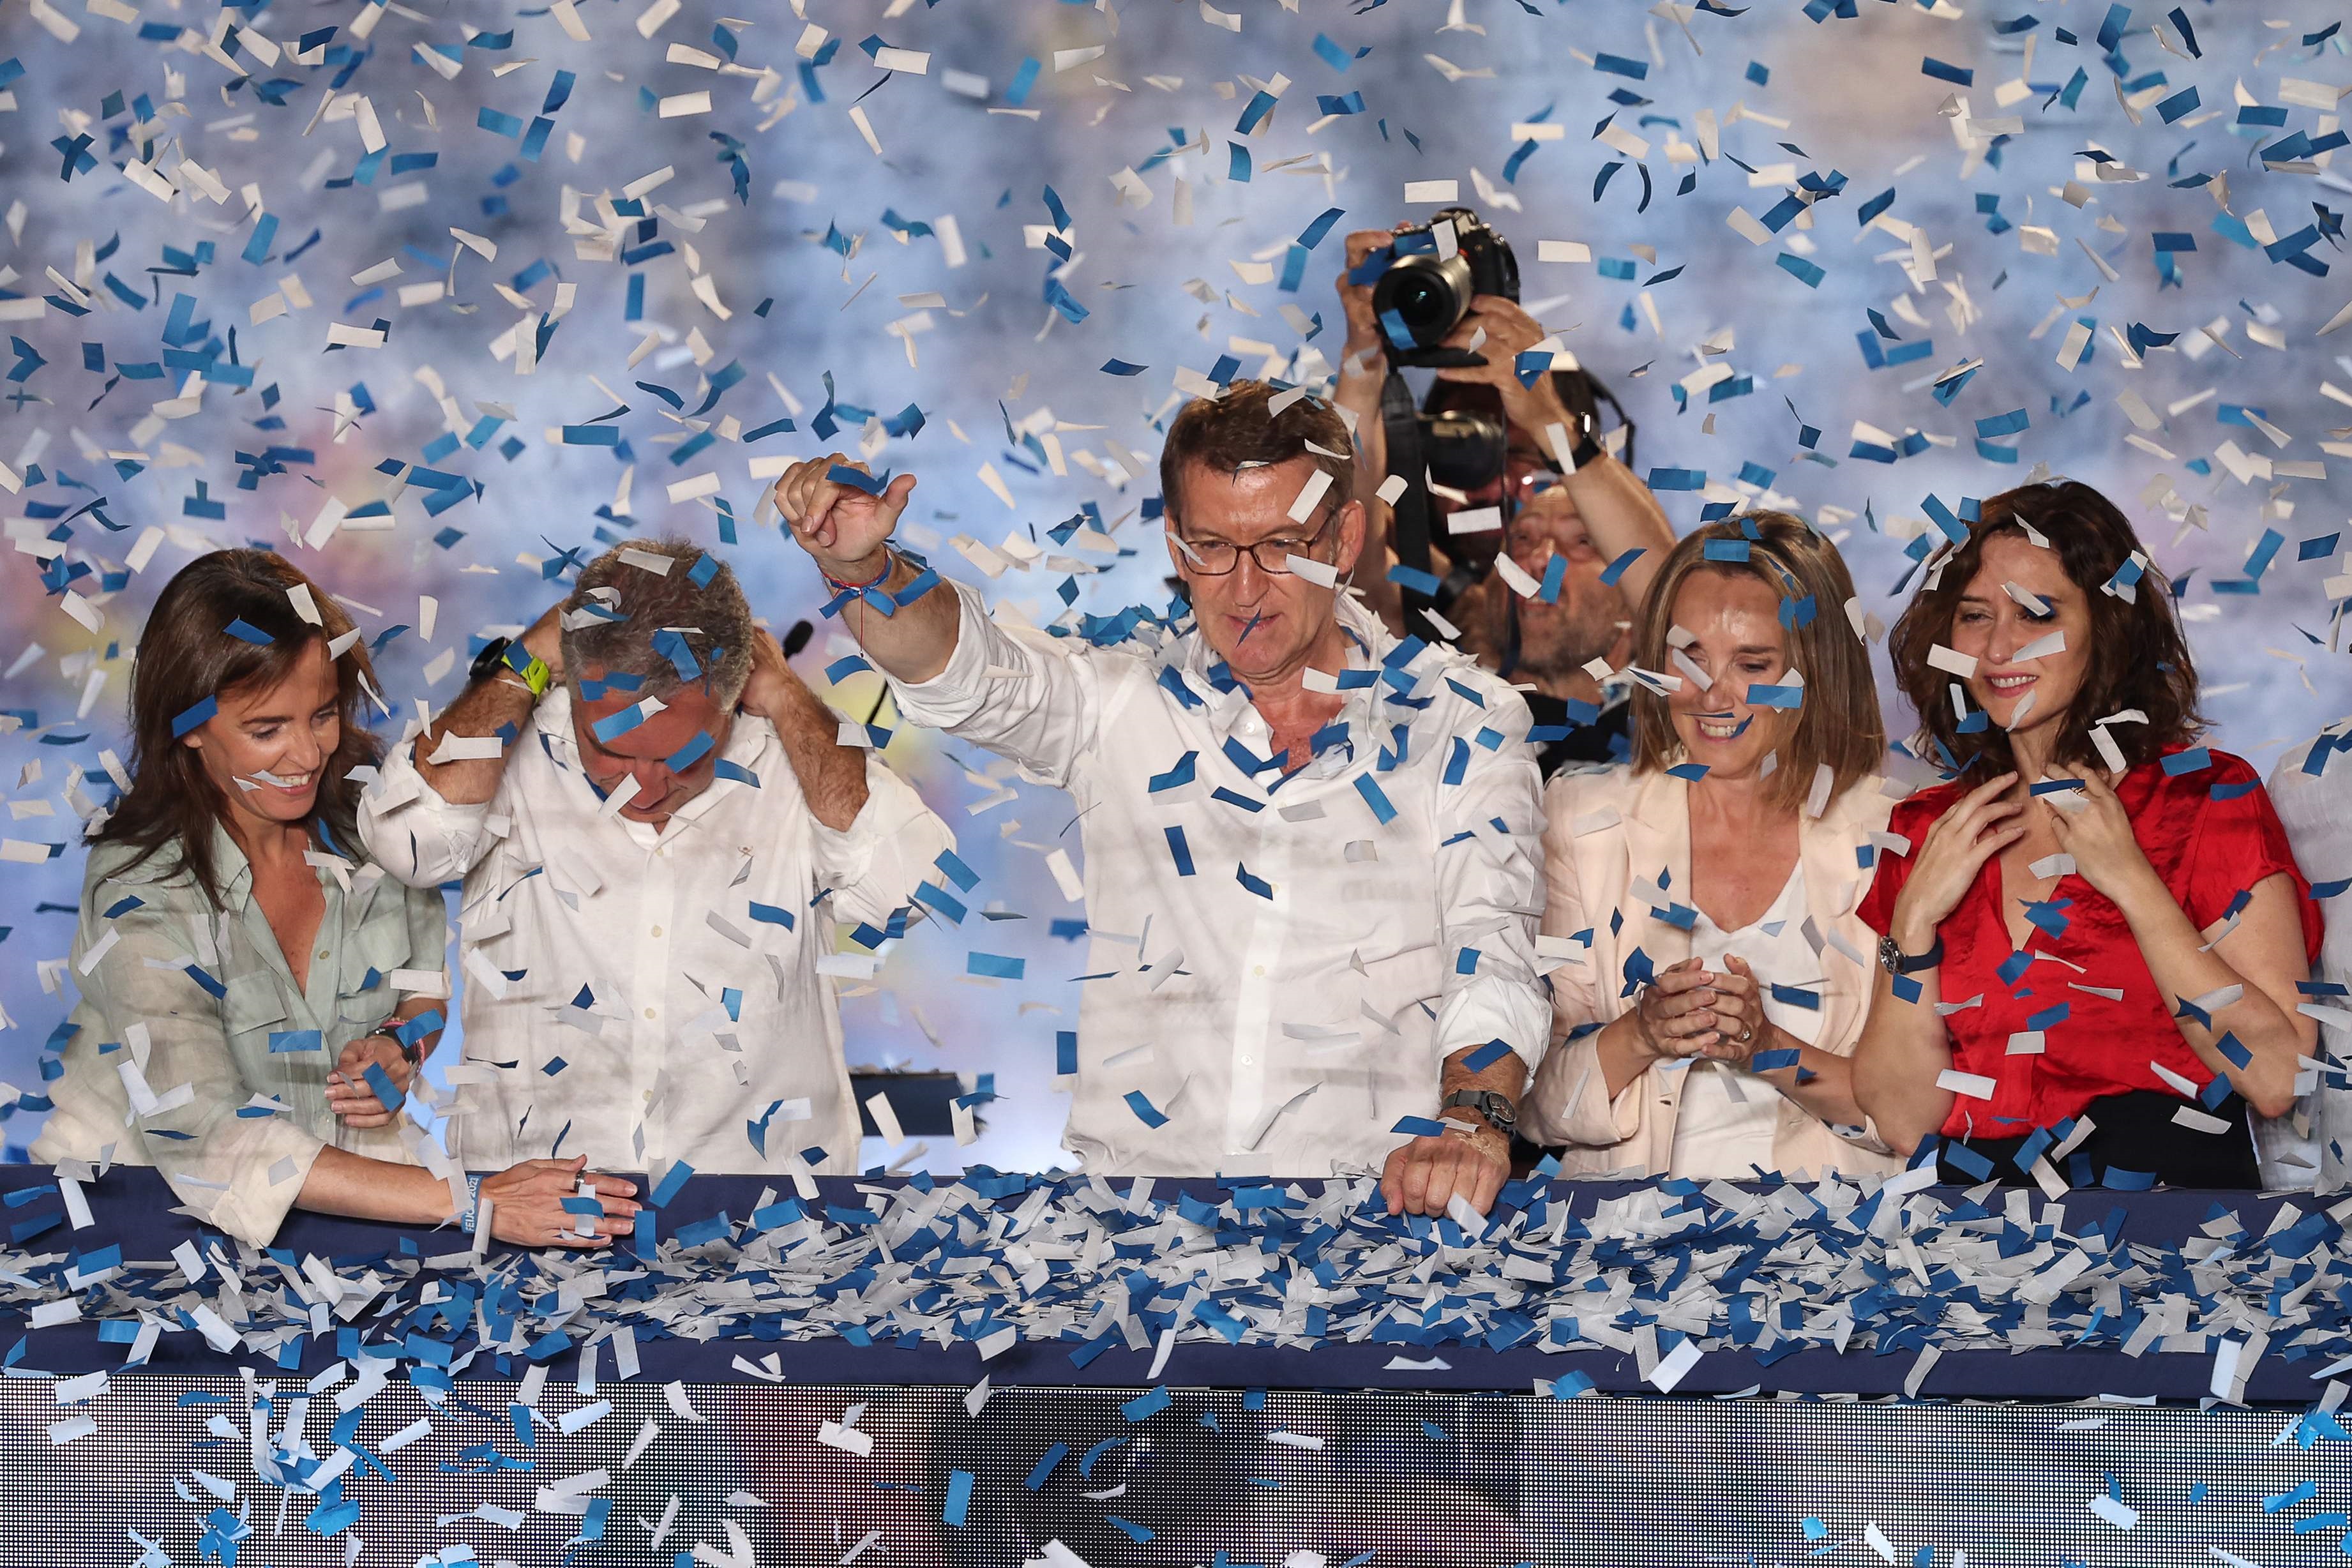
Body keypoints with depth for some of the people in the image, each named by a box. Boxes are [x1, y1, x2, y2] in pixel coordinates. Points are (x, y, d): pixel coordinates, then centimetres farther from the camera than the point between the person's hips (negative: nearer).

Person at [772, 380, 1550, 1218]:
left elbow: (1494, 954, -2)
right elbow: (959, 667, -6)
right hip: (1129, 1177, 0)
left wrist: (1474, 1123, -21)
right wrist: (858, 567, -28)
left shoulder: (1462, 723, 7)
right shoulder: (1124, 696, 12)